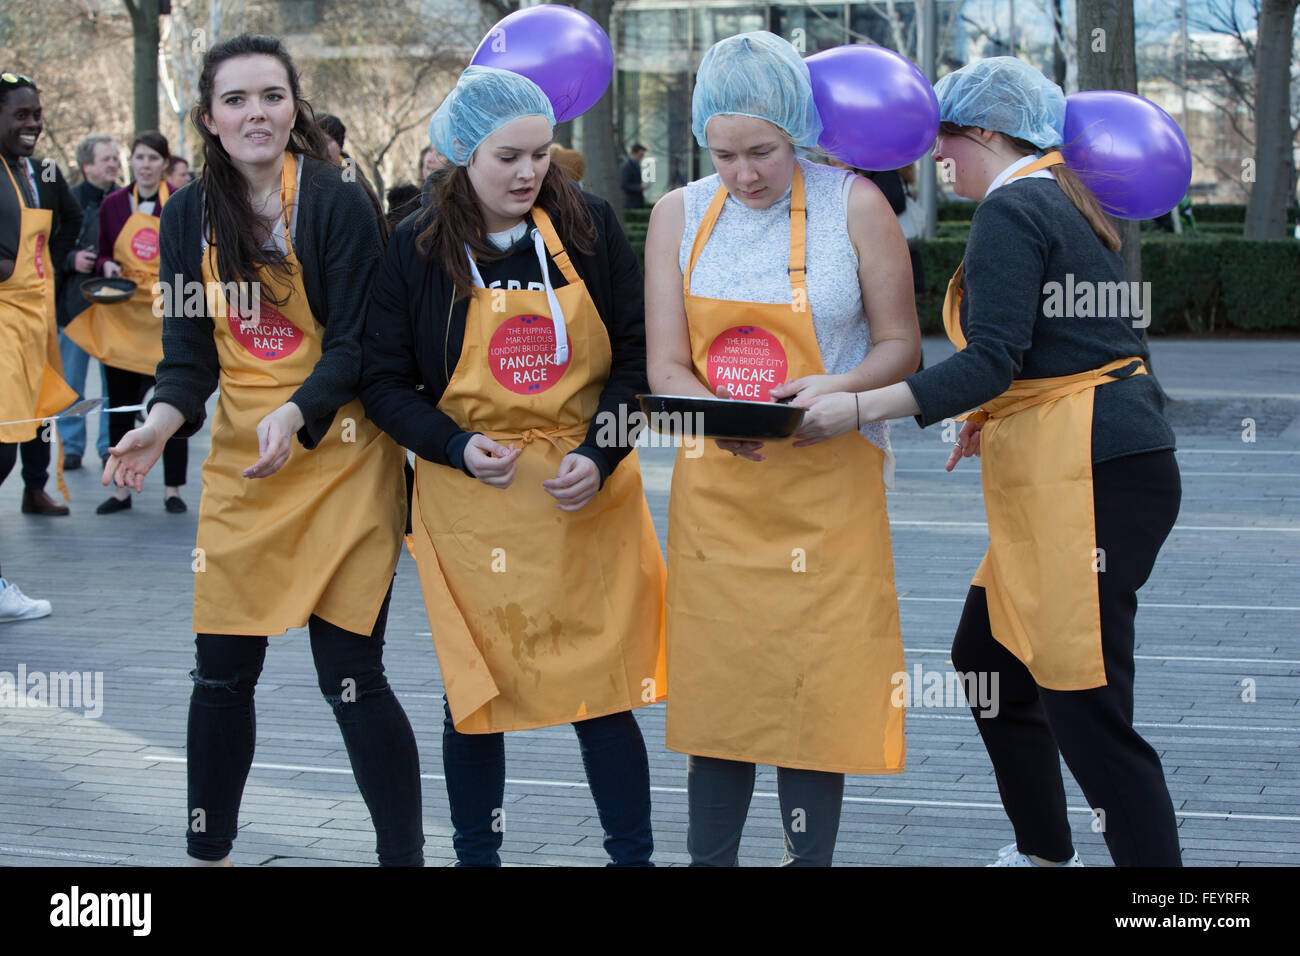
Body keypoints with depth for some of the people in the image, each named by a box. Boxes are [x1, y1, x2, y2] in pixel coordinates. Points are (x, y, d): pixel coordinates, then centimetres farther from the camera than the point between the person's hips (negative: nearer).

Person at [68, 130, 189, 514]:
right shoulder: (113, 204, 6)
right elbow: (103, 255, 14)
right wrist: (106, 266, -8)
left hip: (166, 319, -3)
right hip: (120, 316, 3)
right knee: (120, 403, 6)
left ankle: (172, 489, 8)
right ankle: (122, 488, 16)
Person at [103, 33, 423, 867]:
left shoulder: (338, 203, -10)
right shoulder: (190, 215, 5)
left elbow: (359, 344, -12)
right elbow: (189, 346, 6)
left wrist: (294, 414, -28)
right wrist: (164, 421, -13)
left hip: (339, 460, -4)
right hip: (240, 462, 5)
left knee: (351, 675, -4)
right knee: (222, 671, 8)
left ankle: (405, 855, 9)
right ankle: (207, 853, 25)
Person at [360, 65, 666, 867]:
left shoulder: (591, 227, 0)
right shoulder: (419, 249, -2)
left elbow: (639, 352, 2)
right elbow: (385, 381, 1)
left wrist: (600, 454, -13)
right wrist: (457, 447, -15)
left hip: (588, 500, 0)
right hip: (471, 503, 0)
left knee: (604, 688, 2)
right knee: (474, 695, 8)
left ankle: (634, 855, 15)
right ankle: (476, 855, 25)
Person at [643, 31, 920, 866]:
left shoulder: (854, 205, -2)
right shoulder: (681, 215, 5)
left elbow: (901, 345, 0)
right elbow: (666, 366, 2)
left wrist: (840, 389, -20)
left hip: (827, 488, -2)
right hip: (714, 486, 2)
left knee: (817, 691, -2)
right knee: (714, 687, 5)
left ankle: (811, 856, 10)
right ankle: (709, 859, 16)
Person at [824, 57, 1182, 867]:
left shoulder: (1010, 210, -12)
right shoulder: (1062, 201, 18)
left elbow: (991, 359, -22)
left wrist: (862, 406, -26)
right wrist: (995, 419, 20)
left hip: (1089, 478, -11)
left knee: (1085, 707, -10)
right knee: (985, 657, 20)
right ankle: (1044, 852, 34)